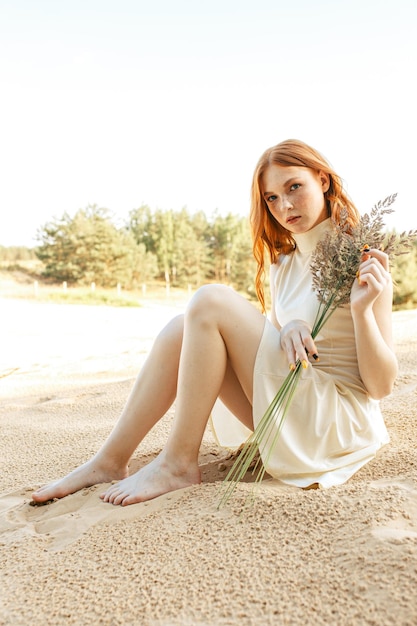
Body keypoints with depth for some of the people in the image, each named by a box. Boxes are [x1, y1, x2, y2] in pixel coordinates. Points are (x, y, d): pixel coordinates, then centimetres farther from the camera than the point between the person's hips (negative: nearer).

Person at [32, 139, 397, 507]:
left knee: (213, 302, -21)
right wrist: (287, 328, -17)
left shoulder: (361, 261, -10)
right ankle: (111, 461, -6)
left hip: (341, 418, -7)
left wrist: (362, 308, -29)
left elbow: (382, 385, -12)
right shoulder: (283, 263, 11)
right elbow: (270, 343, 6)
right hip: (291, 410, 7)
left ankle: (179, 463, -14)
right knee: (181, 331, -8)